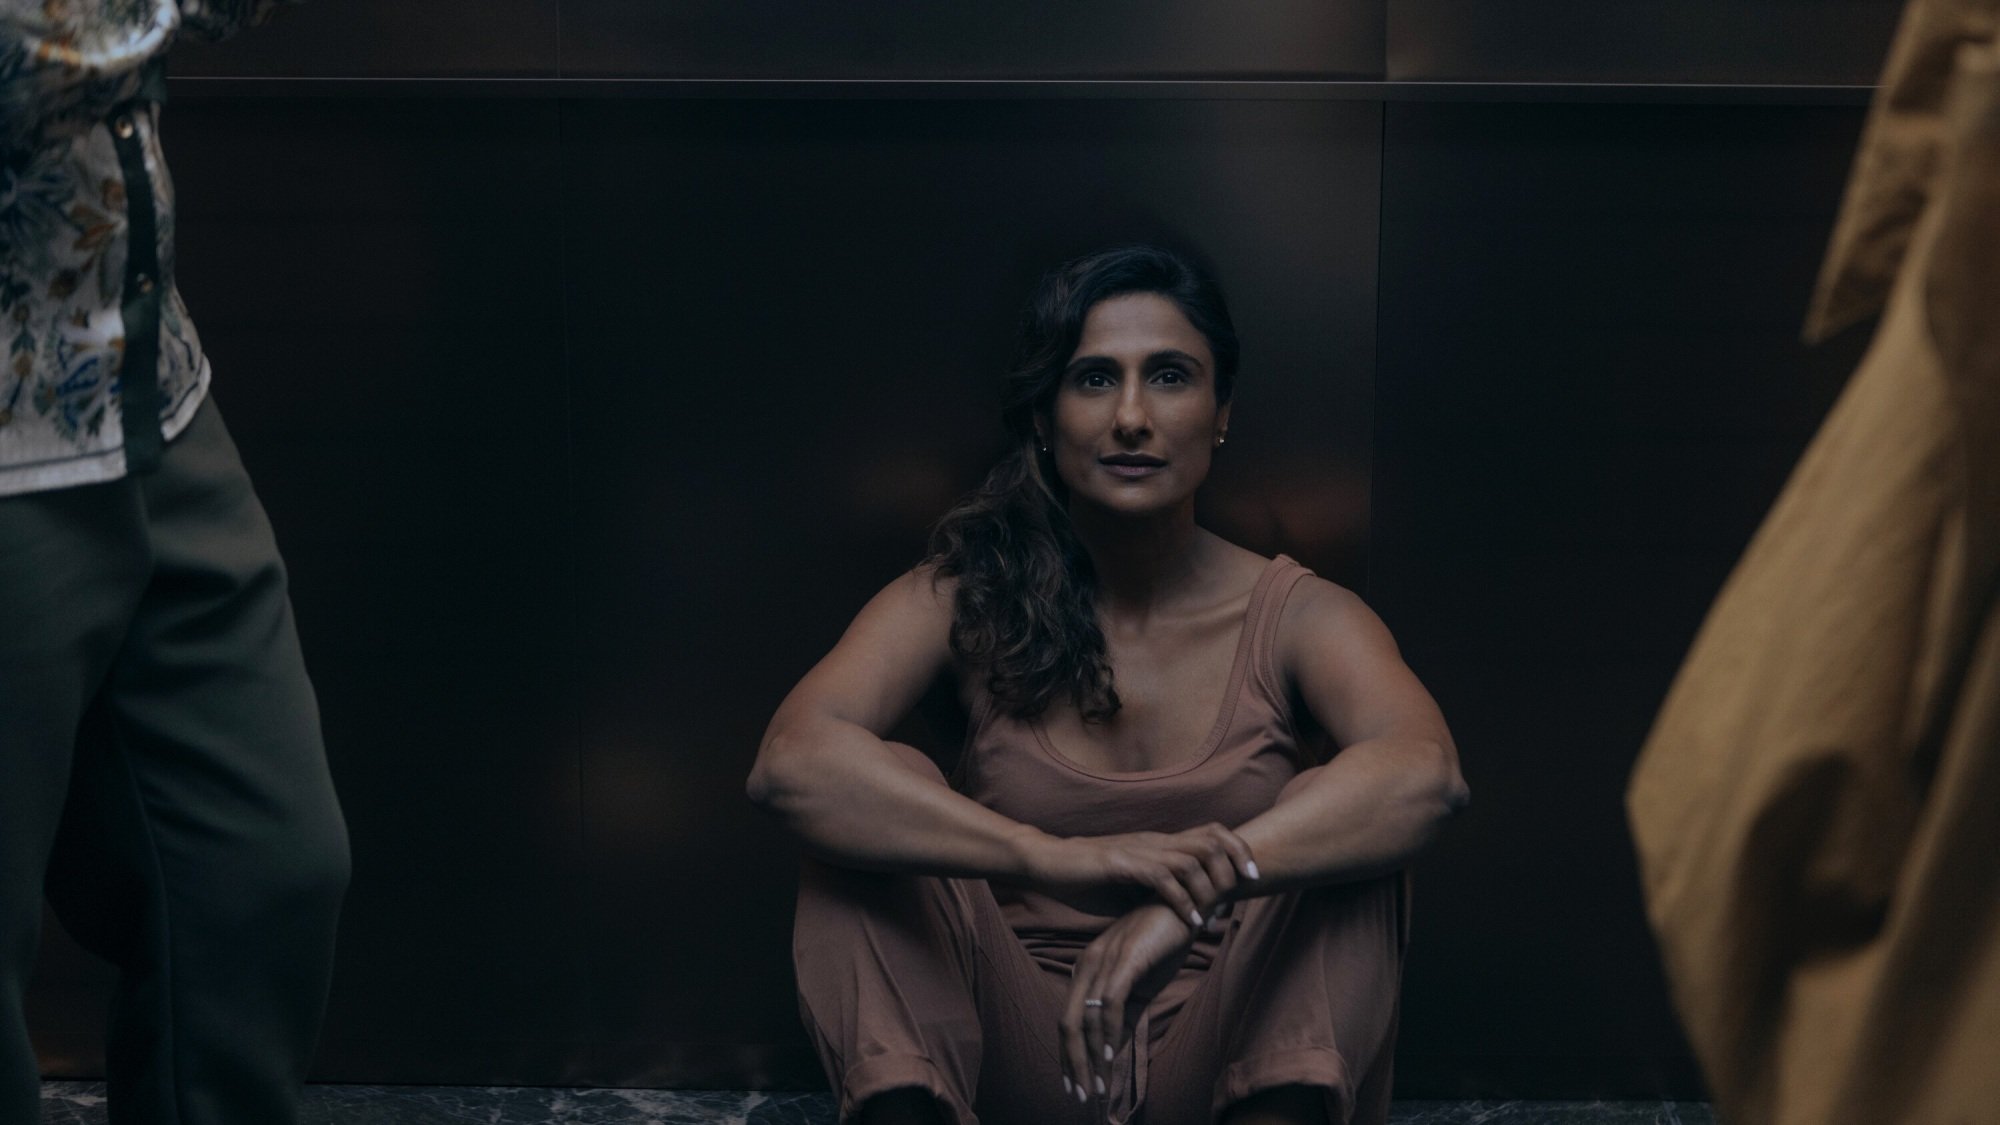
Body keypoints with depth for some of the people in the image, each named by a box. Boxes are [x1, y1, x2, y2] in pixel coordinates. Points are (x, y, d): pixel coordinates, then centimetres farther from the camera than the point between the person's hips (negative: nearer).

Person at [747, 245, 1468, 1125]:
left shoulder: (1293, 616, -3)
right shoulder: (961, 603, -2)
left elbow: (1425, 774, -25)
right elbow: (790, 763, -23)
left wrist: (1189, 894, -42)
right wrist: (1062, 858, -38)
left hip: (1228, 1052, 0)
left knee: (1338, 821, -24)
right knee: (884, 791, -20)